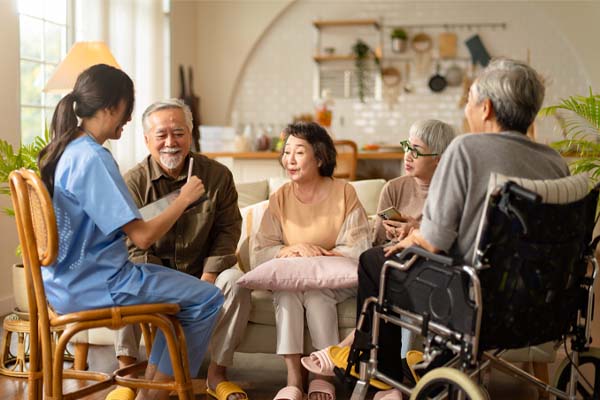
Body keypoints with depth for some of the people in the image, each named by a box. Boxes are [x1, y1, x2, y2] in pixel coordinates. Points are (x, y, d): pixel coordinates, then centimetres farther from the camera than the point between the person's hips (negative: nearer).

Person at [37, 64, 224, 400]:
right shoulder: (94, 158, -21)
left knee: (181, 287, 23)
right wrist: (184, 199, -8)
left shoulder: (65, 151, 8)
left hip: (68, 279, 10)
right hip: (93, 284, -10)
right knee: (207, 298, -6)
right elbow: (142, 236, -23)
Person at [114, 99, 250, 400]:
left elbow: (228, 230, -1)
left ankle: (217, 374, -16)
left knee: (235, 280, -28)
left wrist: (209, 276, -16)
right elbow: (133, 245, -11)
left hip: (201, 271, 1)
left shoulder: (217, 175, -4)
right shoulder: (134, 182, -8)